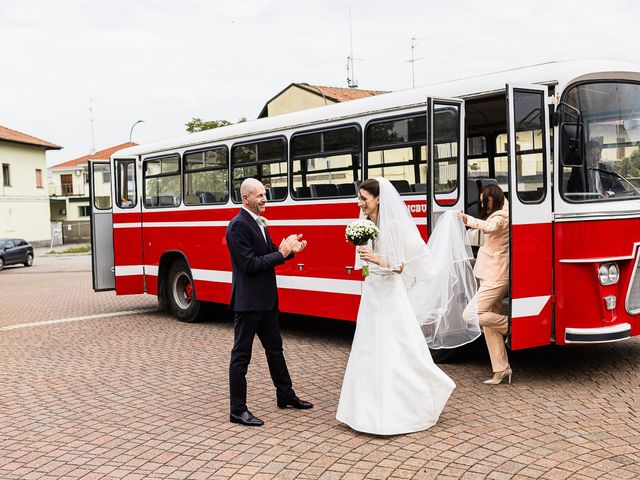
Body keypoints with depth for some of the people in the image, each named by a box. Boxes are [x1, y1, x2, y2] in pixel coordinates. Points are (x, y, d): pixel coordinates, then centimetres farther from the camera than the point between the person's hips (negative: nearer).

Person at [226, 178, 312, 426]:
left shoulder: (258, 222, 11)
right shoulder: (238, 225, -17)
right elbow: (250, 264, -22)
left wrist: (289, 249, -4)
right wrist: (281, 253, -19)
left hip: (266, 299, 10)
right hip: (248, 301, -10)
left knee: (275, 348, 20)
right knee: (241, 354, 0)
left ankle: (285, 395, 34)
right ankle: (238, 410, 9)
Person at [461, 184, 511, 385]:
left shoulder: (500, 218, -15)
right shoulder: (498, 216, 17)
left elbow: (490, 227, -40)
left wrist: (468, 219, -51)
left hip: (496, 277, -11)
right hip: (491, 276, 11)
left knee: (470, 314, -19)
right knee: (489, 322, 8)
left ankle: (512, 325, -5)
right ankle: (501, 369, 11)